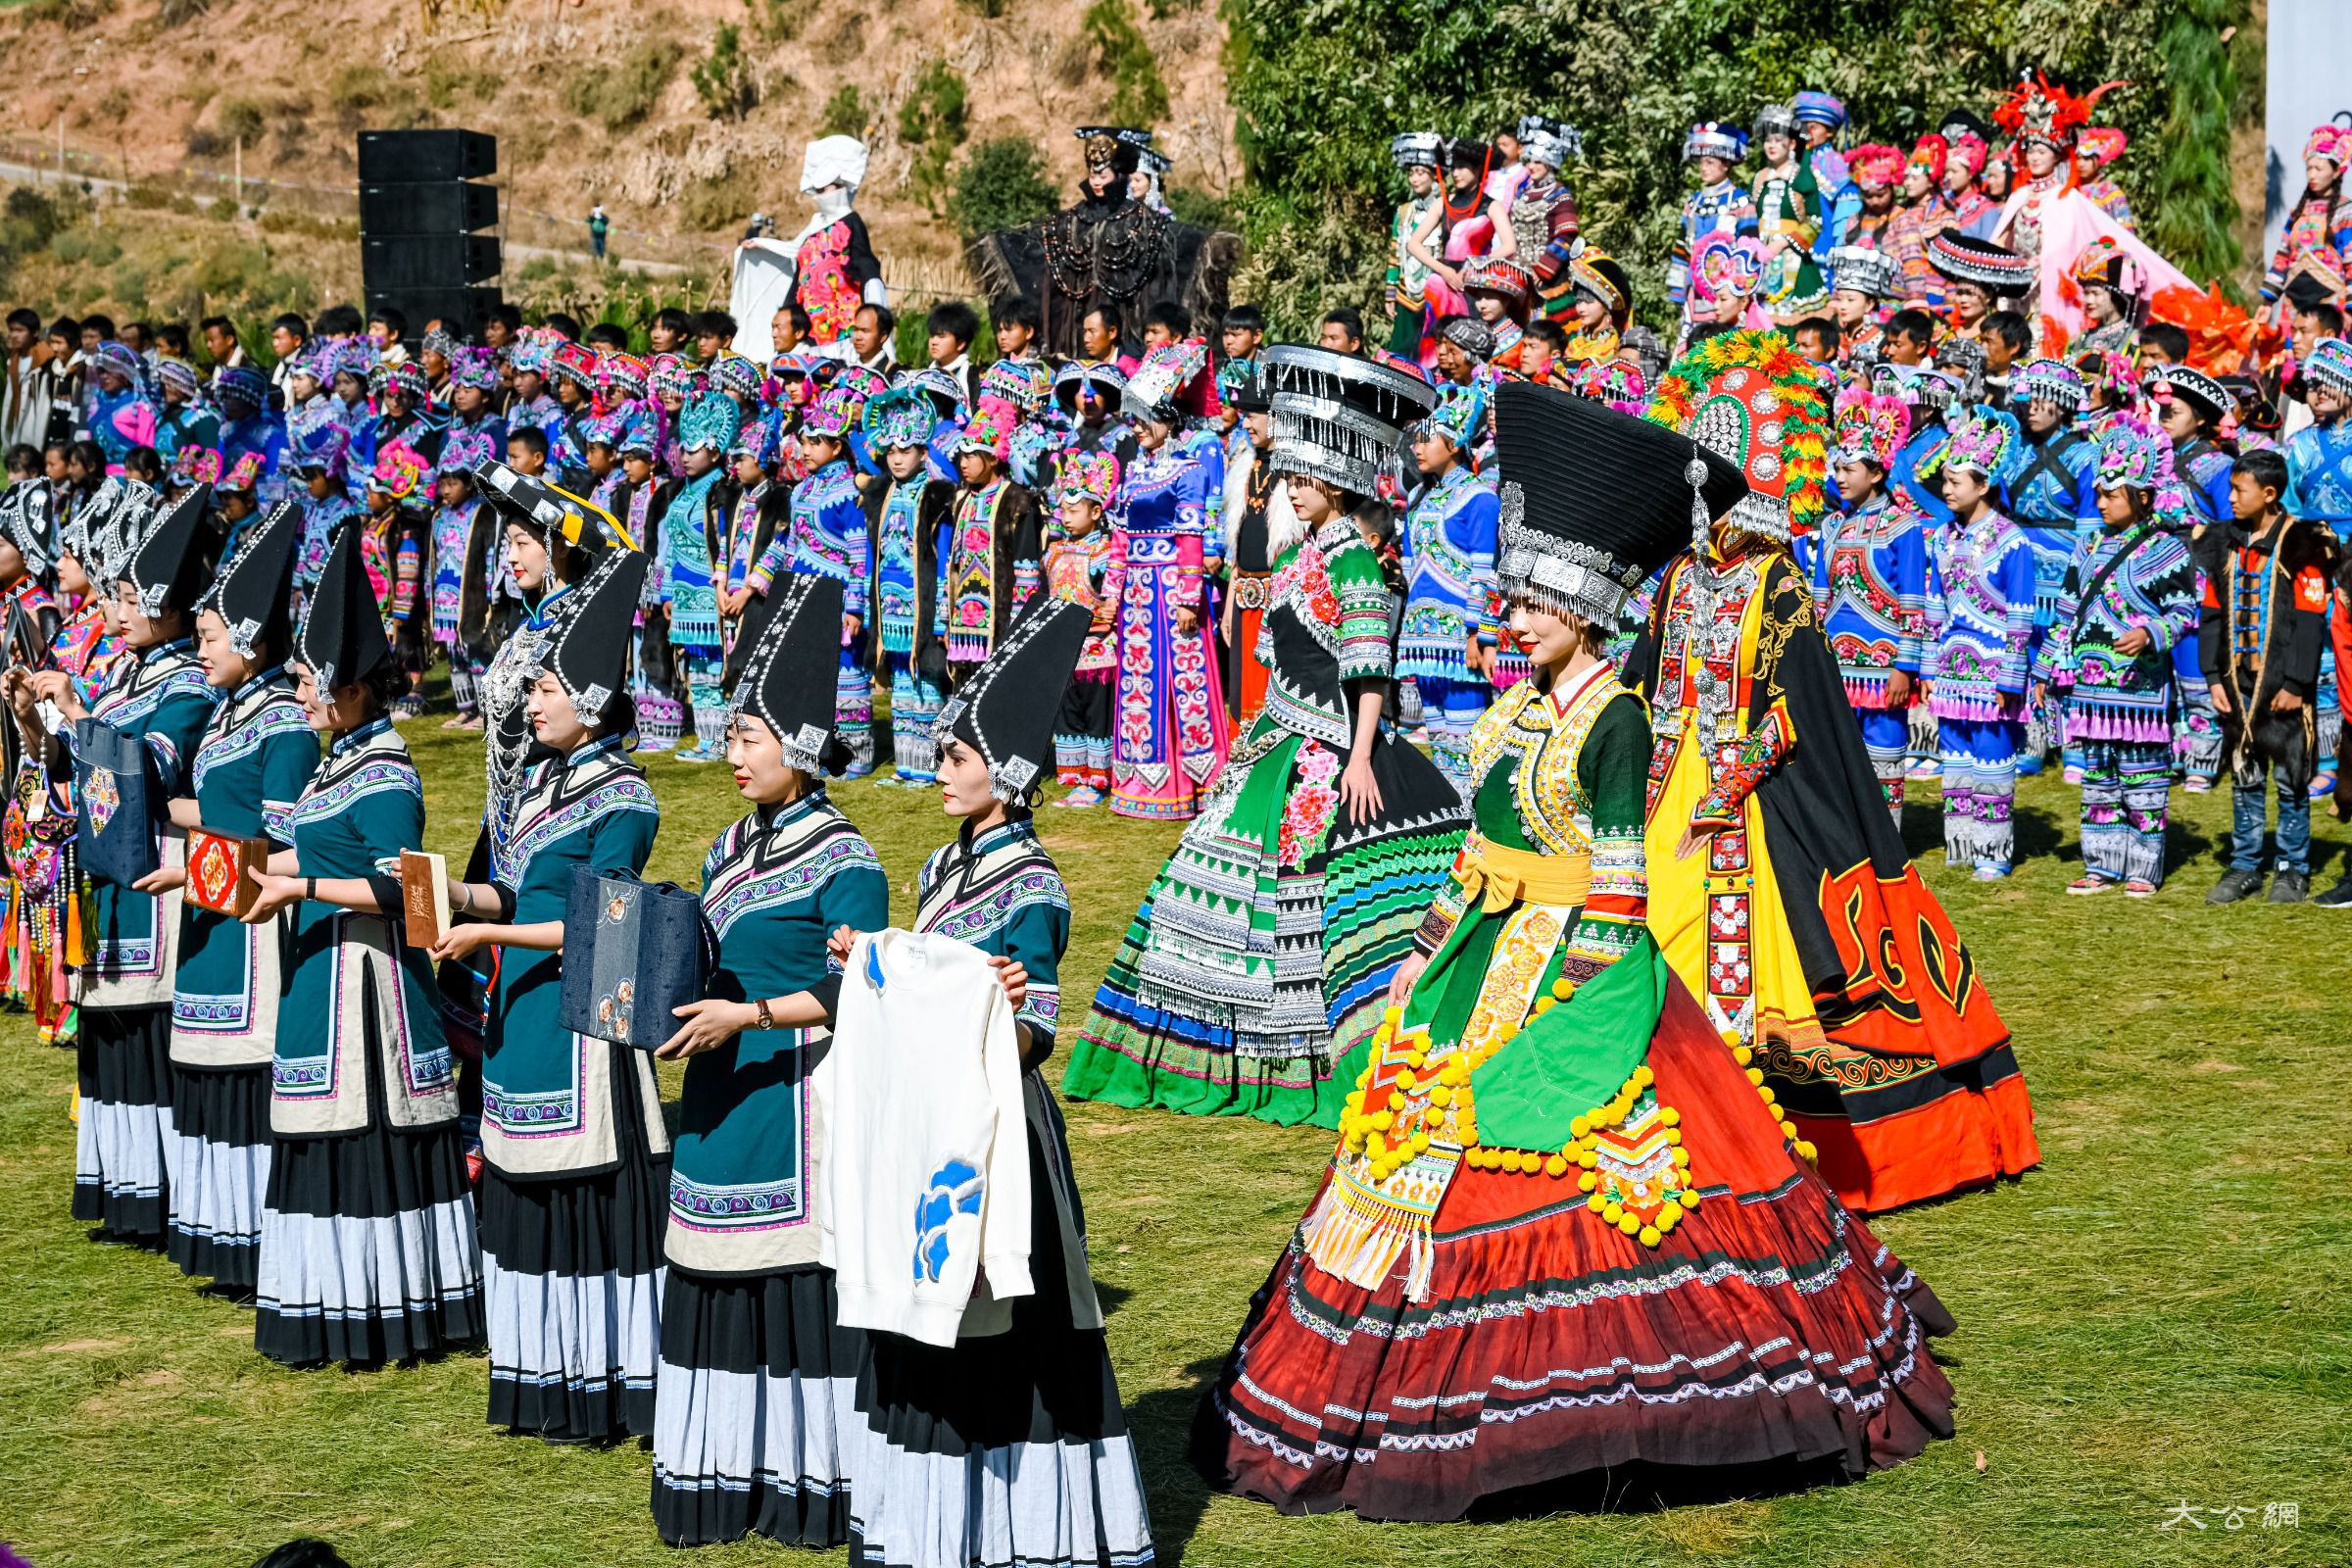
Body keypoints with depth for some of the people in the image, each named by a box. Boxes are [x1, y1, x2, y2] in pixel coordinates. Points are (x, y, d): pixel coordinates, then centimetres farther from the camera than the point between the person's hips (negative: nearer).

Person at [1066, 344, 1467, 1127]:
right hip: (1282, 741, 9)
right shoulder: (1298, 555, 13)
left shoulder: (1354, 562, -12)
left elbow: (1369, 670, -17)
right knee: (1233, 863, 10)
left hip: (1331, 751, -9)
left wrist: (1360, 756, -23)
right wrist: (1251, 741, 21)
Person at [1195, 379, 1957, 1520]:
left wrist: (1580, 999, -18)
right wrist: (1432, 950, 17)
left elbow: (1618, 875, -15)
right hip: (1488, 955, 8)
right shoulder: (1517, 705, 11)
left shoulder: (1613, 718, -13)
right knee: (1430, 1135, 10)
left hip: (1571, 966, -8)